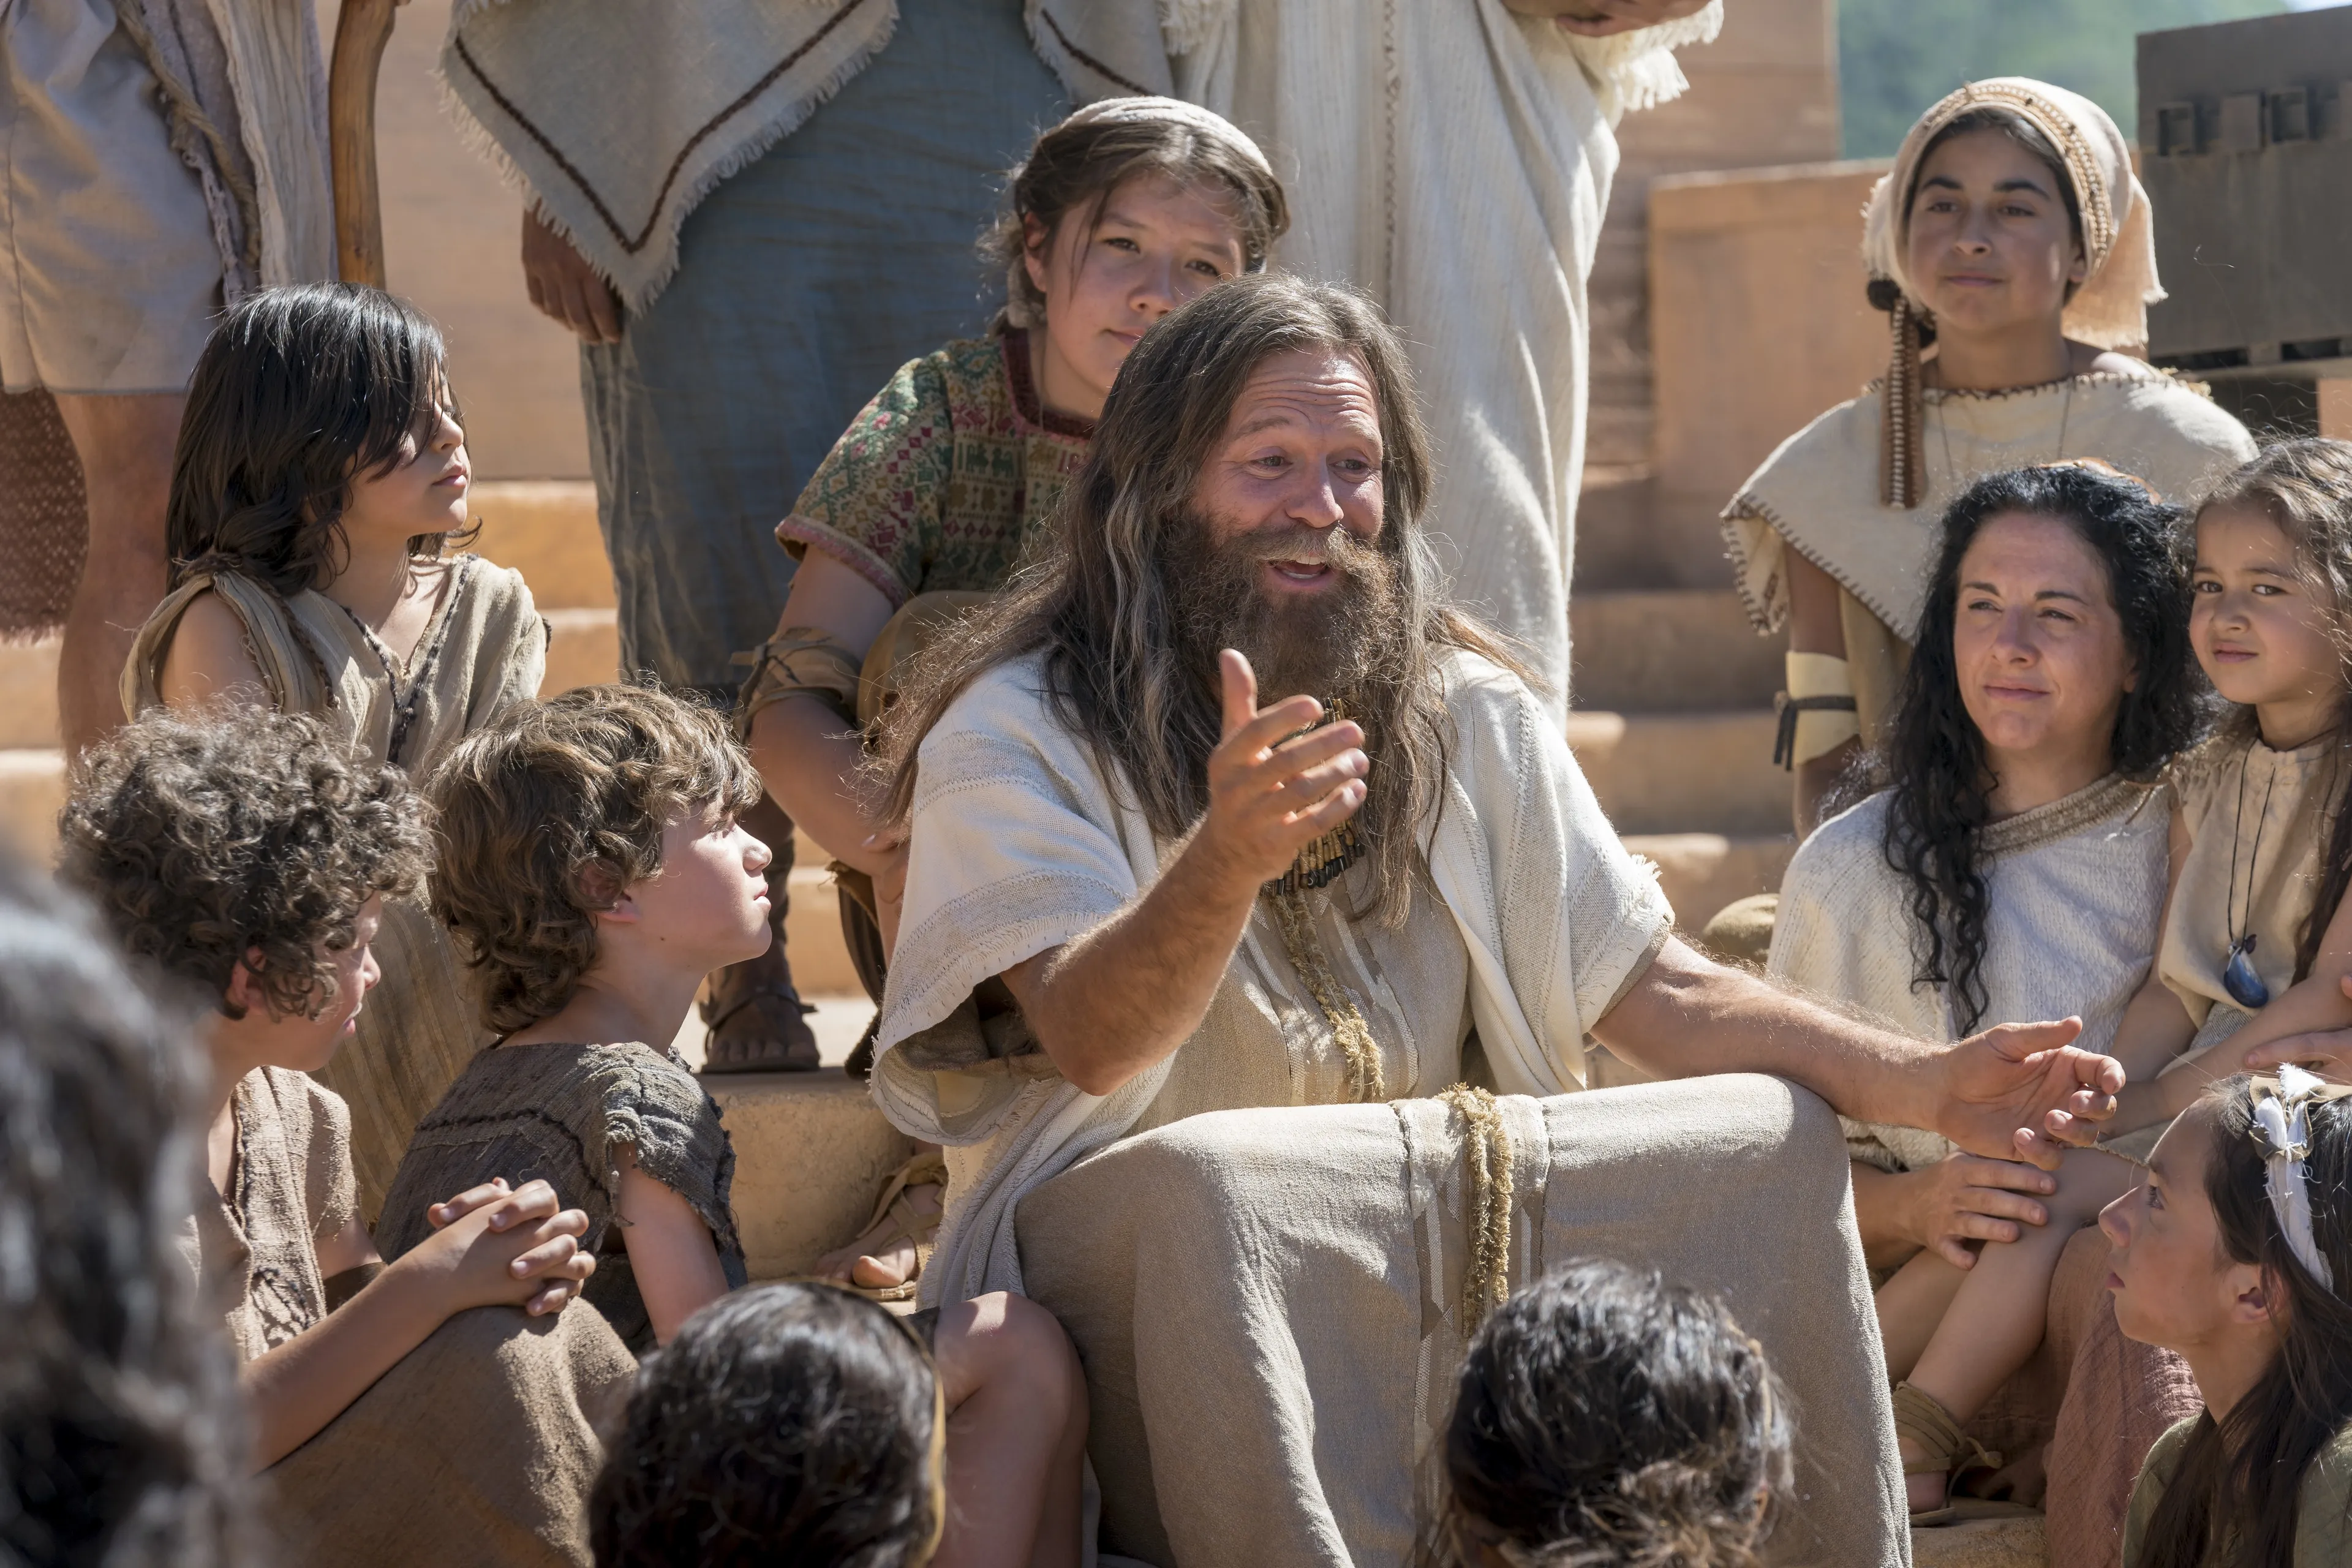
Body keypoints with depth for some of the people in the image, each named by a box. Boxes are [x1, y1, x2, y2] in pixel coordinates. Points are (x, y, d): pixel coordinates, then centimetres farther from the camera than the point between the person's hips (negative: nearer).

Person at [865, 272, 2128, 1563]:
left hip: (1440, 1239, 5)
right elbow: (1094, 1044, -20)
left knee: (1770, 1138, -9)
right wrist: (1226, 859, -42)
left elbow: (1660, 996, 7)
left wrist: (1925, 1084, -9)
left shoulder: (1467, 718, 11)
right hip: (1119, 1251, -5)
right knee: (1201, 1179, -38)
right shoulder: (1019, 734, -5)